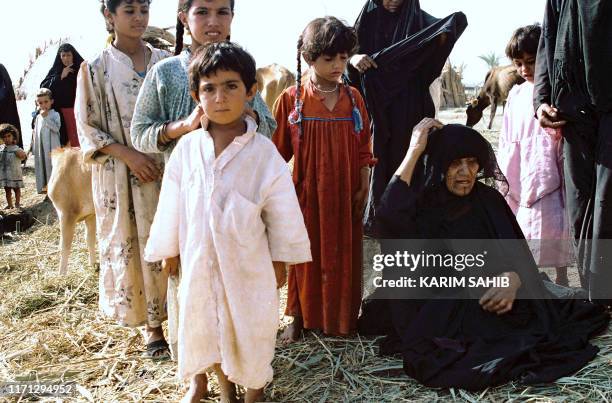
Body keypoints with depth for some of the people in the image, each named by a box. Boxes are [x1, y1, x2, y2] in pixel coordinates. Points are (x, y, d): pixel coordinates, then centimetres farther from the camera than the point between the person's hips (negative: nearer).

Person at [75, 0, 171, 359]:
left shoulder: (165, 61, 6)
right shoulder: (96, 69, -2)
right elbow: (88, 127, -2)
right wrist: (129, 154, -15)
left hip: (165, 168, 2)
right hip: (122, 175, -2)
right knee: (134, 246, 5)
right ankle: (151, 324, 18)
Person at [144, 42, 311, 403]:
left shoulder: (264, 154, -14)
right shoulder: (186, 149, -7)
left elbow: (282, 215, -5)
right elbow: (172, 207, 4)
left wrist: (280, 261, 1)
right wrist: (169, 250, 11)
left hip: (248, 262, -2)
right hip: (200, 261, 3)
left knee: (250, 330, 13)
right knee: (209, 326, 18)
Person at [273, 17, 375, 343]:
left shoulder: (353, 98, 3)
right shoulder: (291, 99, -6)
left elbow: (364, 148, 7)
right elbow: (279, 152, -1)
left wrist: (363, 188, 3)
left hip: (345, 194, 2)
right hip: (307, 194, -2)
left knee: (344, 255, 10)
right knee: (305, 255, 8)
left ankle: (343, 316, 27)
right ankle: (300, 317, 24)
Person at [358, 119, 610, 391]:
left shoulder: (489, 200, 6)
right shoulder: (420, 205, -5)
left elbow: (520, 253, 6)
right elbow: (388, 219, -29)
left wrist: (514, 278, -21)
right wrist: (414, 151, -22)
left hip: (494, 304, 3)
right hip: (440, 314, -3)